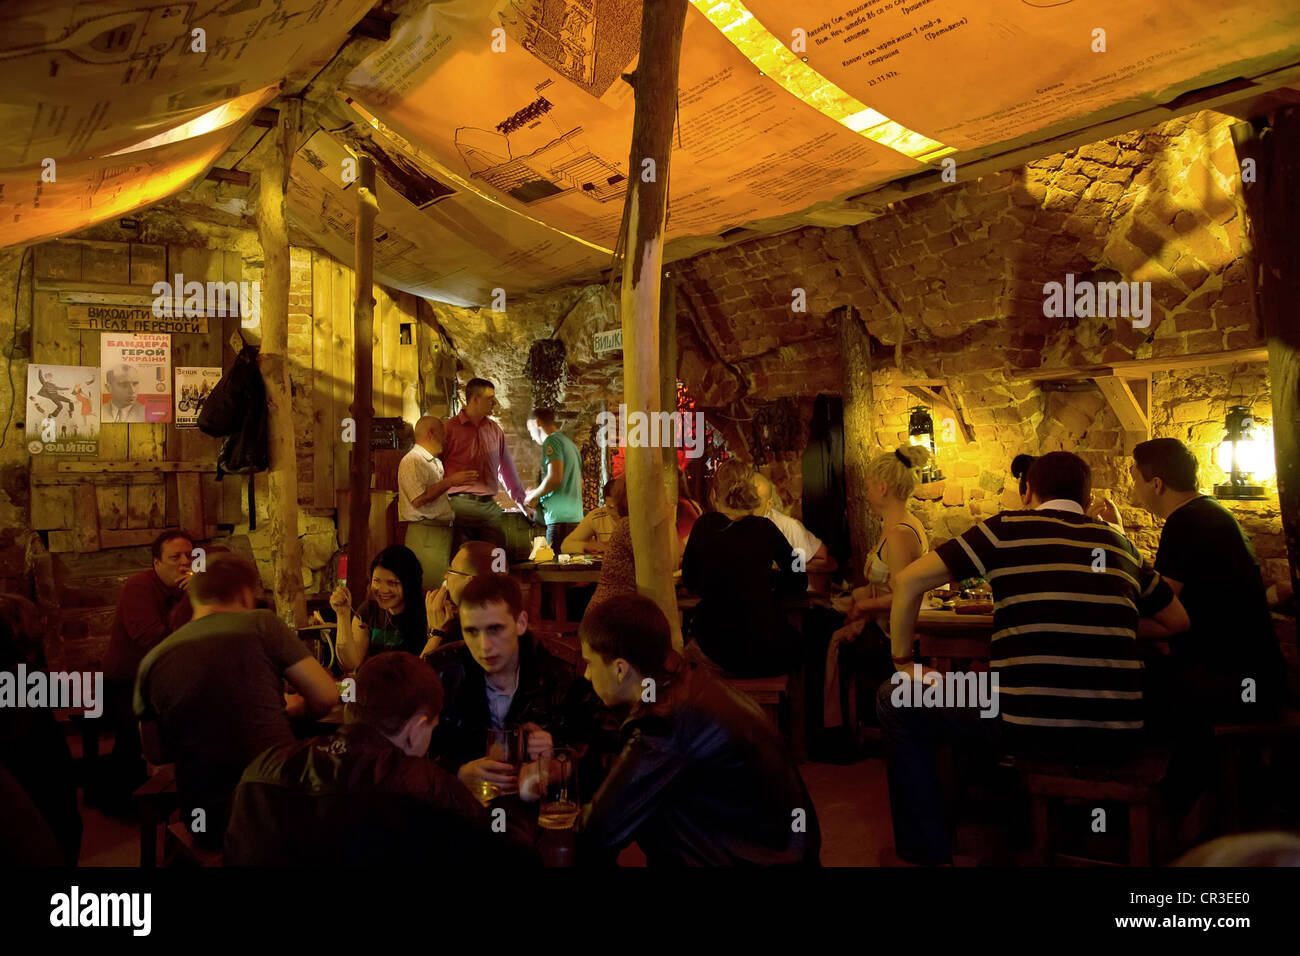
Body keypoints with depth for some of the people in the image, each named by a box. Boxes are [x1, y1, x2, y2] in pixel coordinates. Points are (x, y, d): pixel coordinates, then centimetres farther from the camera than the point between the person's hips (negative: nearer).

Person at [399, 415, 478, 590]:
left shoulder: (436, 462, 23)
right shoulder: (412, 460, -8)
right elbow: (419, 499, -20)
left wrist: (463, 481, 19)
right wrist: (450, 481, -15)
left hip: (444, 530, 9)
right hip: (425, 534, -9)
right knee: (429, 587, -12)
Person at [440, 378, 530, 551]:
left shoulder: (495, 430, 15)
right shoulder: (449, 428, 0)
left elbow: (507, 468, 23)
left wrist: (523, 502, 25)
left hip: (490, 505, 4)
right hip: (460, 503, -4)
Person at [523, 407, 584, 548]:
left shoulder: (552, 440, -6)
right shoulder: (569, 442, 21)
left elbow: (555, 478, -19)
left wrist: (534, 496, -3)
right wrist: (539, 493, 26)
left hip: (560, 518, -9)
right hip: (576, 517, 9)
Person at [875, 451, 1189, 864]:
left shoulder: (1009, 527, 2)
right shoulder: (1120, 544, 14)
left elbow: (908, 581, -3)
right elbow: (1180, 621, 24)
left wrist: (902, 661, 7)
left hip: (1032, 727, -5)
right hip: (1118, 736, 6)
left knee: (896, 702, 15)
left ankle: (927, 850, 18)